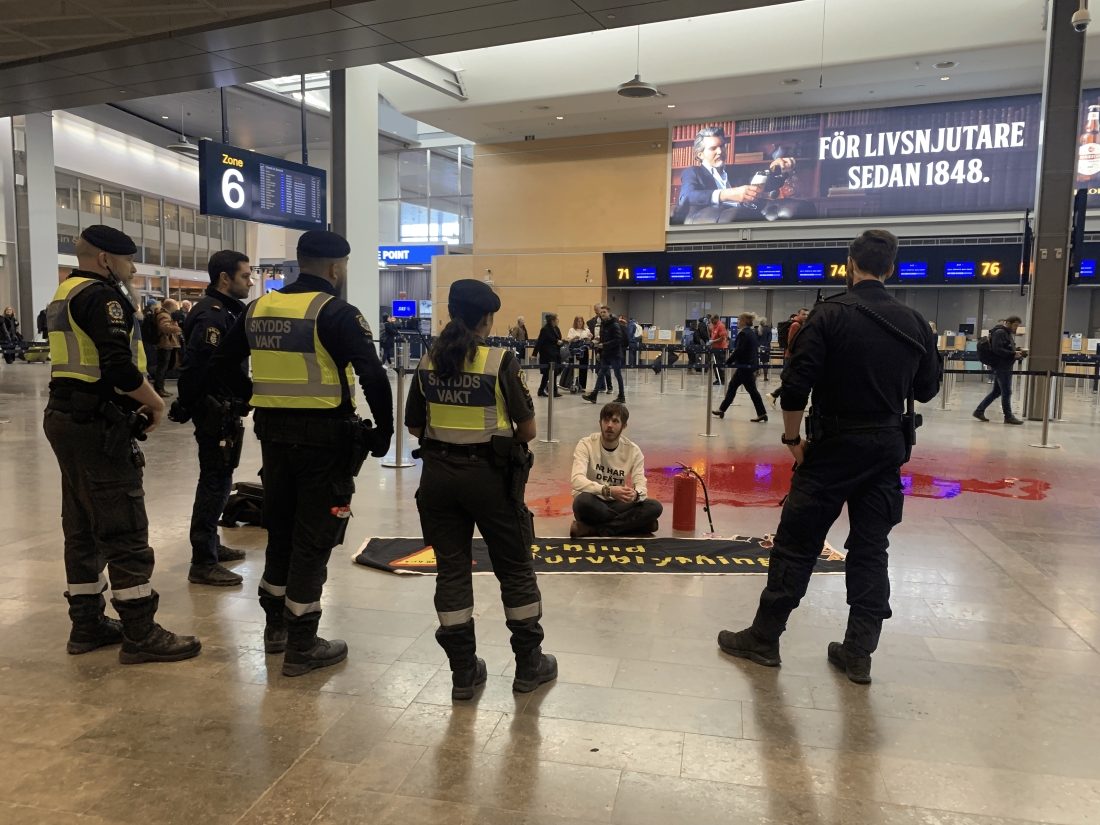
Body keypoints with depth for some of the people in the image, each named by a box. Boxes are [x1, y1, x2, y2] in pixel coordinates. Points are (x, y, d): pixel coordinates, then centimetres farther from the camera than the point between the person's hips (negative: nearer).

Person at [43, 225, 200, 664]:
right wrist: (154, 402, -9)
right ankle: (140, 634, 1)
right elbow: (120, 367, -25)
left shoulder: (65, 294, 18)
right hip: (96, 425, -11)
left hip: (67, 417, 11)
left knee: (83, 527, 15)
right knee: (125, 529, -5)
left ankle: (87, 624, 24)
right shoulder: (101, 295, -14)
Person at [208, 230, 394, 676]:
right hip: (324, 437, -6)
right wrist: (384, 429, -11)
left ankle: (276, 626, 34)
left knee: (280, 528, 20)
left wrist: (259, 398, 15)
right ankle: (302, 646, 12)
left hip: (274, 433, 7)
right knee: (313, 539, 3)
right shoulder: (336, 313, -13)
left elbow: (221, 366, 14)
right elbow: (373, 376, -22)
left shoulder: (258, 308, 8)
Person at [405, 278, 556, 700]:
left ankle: (463, 672, 21)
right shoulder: (500, 361, -13)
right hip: (490, 474, -4)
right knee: (515, 569, 12)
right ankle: (529, 664, 25)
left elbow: (415, 426, 5)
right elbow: (527, 428, -11)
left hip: (439, 473, 4)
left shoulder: (428, 363, -1)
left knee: (451, 569, 12)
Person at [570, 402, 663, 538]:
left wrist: (635, 494, -35)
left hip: (618, 504, 4)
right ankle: (629, 523, -18)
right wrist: (608, 490, -41)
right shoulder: (586, 445, -11)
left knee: (655, 507, -22)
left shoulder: (633, 450, -2)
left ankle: (592, 529, -23)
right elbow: (577, 481, -25)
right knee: (583, 501, -38)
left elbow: (641, 486, -8)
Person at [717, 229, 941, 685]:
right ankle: (857, 653, 18)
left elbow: (796, 386, -17)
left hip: (833, 446, -4)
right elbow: (926, 389, 13)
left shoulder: (831, 314, -10)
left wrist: (793, 438, -6)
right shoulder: (913, 322, 5)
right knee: (870, 549, 12)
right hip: (888, 448, 5)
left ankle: (764, 638, 14)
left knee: (796, 544, 4)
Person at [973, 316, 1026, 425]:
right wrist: (1013, 354, -22)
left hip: (1005, 367, 10)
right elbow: (997, 349, -21)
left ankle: (979, 411, 16)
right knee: (1006, 392, -5)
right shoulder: (999, 332, -11)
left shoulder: (1008, 333, 20)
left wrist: (1017, 351, 6)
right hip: (1000, 366, -10)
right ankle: (1008, 416, 1)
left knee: (996, 392, 12)